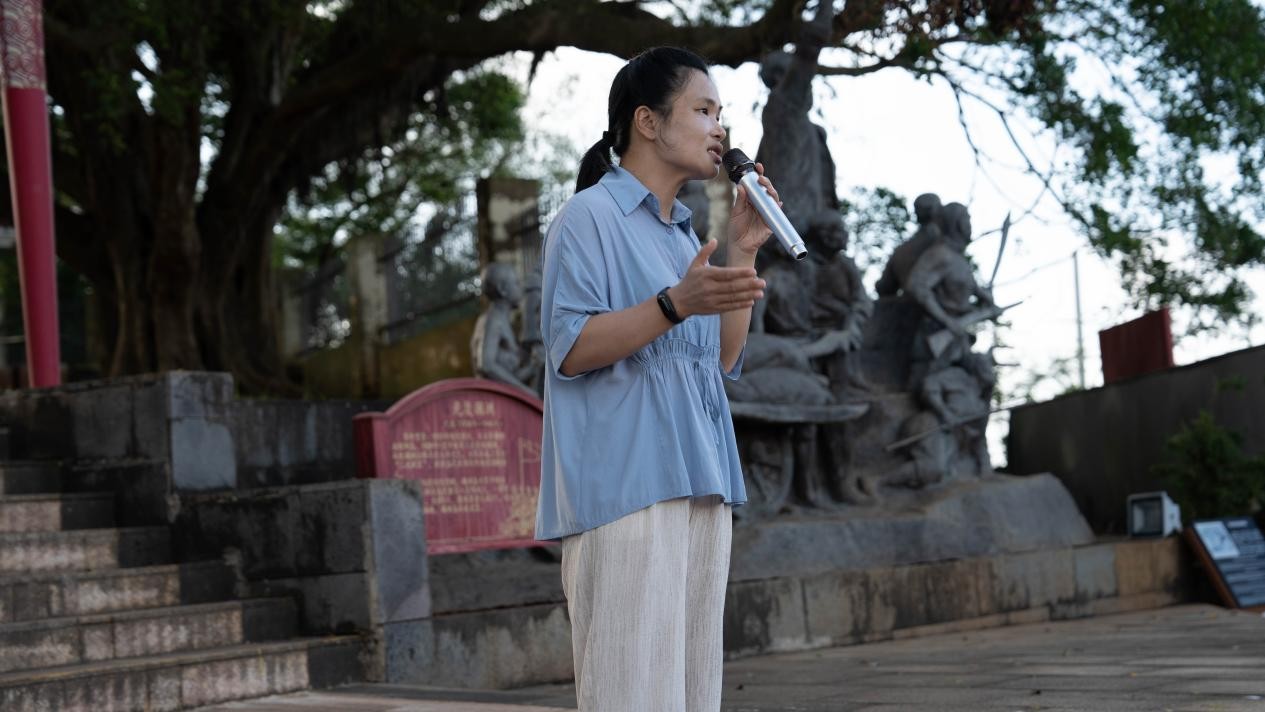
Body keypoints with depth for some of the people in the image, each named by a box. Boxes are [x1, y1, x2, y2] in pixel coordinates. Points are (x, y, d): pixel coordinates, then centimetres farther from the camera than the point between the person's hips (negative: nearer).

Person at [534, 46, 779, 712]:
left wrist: (742, 253, 9)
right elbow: (569, 350, -12)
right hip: (624, 485, -8)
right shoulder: (590, 216, -2)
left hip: (699, 485, 8)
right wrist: (675, 303, -24)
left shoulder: (684, 235, 22)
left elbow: (723, 360, 18)